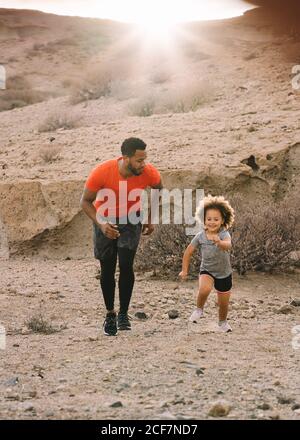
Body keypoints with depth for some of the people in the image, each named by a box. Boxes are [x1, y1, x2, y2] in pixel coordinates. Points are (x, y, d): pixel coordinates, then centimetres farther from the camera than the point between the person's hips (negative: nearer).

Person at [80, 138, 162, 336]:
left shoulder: (150, 173, -25)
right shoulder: (102, 172, -31)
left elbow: (158, 190, 0)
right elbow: (86, 201, -17)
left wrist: (150, 218, 2)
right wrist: (101, 224, -32)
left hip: (131, 219, 1)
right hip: (106, 220, 0)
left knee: (126, 265, -14)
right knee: (107, 269, 2)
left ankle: (124, 314, 2)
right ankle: (110, 314, 22)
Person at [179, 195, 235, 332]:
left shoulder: (224, 234, -22)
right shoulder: (200, 236, -15)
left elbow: (228, 245, -46)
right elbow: (188, 252, -1)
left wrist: (218, 242, -67)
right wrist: (184, 270, -1)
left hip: (224, 274, 0)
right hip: (207, 271, 0)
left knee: (223, 304, 13)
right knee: (204, 289, -33)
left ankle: (223, 322, 45)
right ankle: (199, 309, -4)